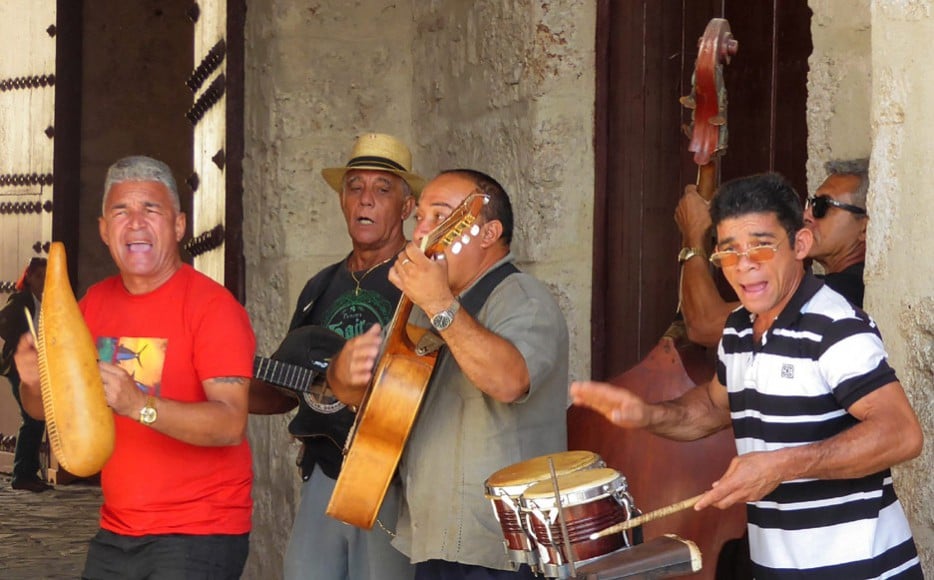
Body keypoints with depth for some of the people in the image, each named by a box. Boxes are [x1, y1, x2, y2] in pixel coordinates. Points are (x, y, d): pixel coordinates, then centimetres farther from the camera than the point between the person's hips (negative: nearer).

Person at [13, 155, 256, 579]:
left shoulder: (212, 306, -12)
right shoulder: (95, 303, 6)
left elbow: (232, 424, -22)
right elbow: (45, 408, 13)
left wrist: (138, 404, -35)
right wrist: (34, 382, -10)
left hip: (197, 534, -6)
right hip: (116, 533, 6)